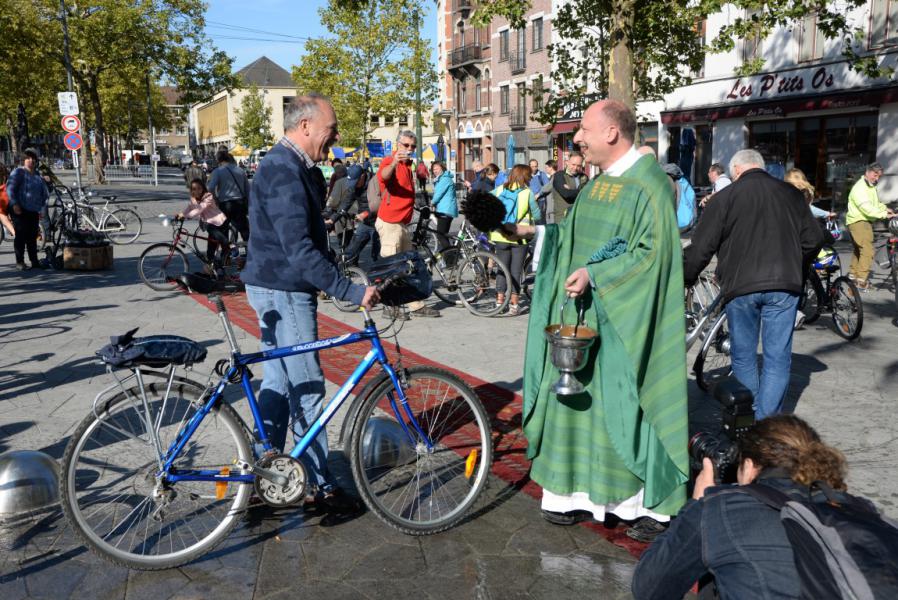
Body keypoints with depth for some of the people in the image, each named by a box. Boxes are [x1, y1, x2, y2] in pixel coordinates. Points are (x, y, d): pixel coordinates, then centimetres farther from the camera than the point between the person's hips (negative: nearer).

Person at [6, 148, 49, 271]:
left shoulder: (37, 175, 17)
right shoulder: (18, 172, -3)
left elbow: (45, 192, 23)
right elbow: (10, 188, -12)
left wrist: (42, 206, 11)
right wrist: (14, 204, -21)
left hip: (34, 211, 6)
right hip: (20, 210, -6)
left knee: (32, 236, 8)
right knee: (21, 235, -5)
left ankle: (34, 261, 13)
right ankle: (20, 262, 0)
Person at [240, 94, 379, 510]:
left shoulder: (289, 165, 14)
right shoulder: (285, 171, -20)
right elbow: (299, 250, -28)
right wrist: (351, 291, -28)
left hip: (276, 288, 10)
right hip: (284, 291, -10)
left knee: (278, 381, 15)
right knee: (307, 386, -2)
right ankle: (319, 485, 11)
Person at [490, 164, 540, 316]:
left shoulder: (500, 189, 2)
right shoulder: (527, 192, -7)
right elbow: (537, 215, -2)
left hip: (500, 236, 3)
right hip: (519, 237, -3)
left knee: (502, 268, 13)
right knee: (516, 270, 4)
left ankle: (500, 301, 14)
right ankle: (513, 304, 5)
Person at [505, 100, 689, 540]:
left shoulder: (647, 183, -13)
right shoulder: (596, 182, 13)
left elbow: (652, 251, -20)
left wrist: (594, 275, -24)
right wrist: (535, 232, 8)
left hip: (622, 319, -8)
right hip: (582, 312, 8)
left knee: (628, 402, 0)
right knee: (580, 398, 11)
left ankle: (656, 502, 17)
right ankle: (578, 492, 24)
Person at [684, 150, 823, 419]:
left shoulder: (725, 197, -1)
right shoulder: (791, 194, 11)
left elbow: (701, 247, -5)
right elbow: (813, 240, 14)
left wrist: (686, 278, 9)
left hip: (741, 287, -2)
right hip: (784, 286, 2)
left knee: (744, 359, 12)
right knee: (777, 359, 6)